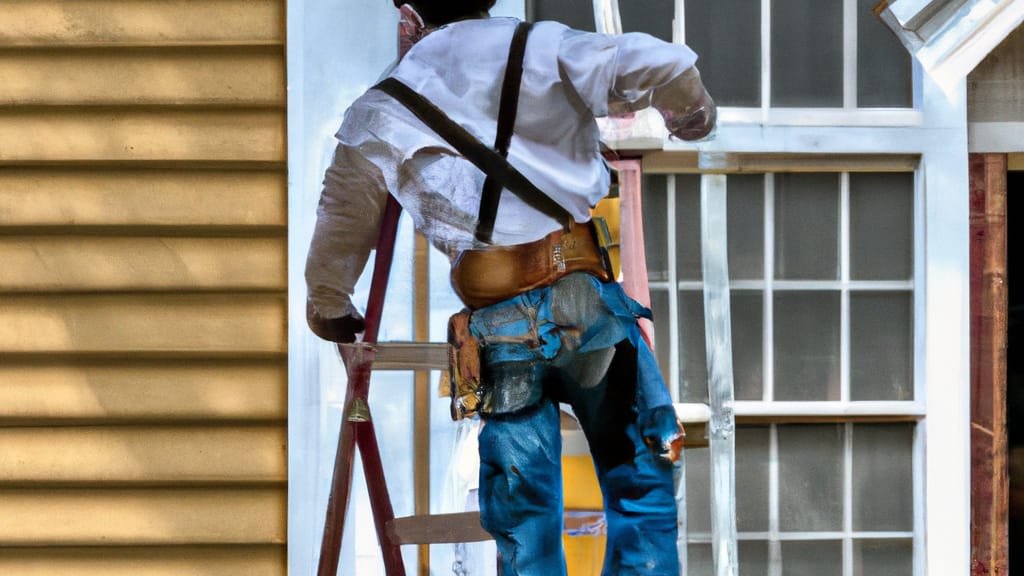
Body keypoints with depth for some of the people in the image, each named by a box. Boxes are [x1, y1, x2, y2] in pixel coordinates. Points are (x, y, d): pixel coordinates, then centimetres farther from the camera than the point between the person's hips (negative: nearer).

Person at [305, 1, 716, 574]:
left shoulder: (380, 113, 14)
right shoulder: (539, 49, 7)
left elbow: (341, 230, 26)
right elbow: (663, 66, -5)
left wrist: (328, 308, 46)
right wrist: (693, 113, 19)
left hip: (502, 326, 2)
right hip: (589, 299, -1)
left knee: (524, 516, 10)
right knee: (640, 483, 9)